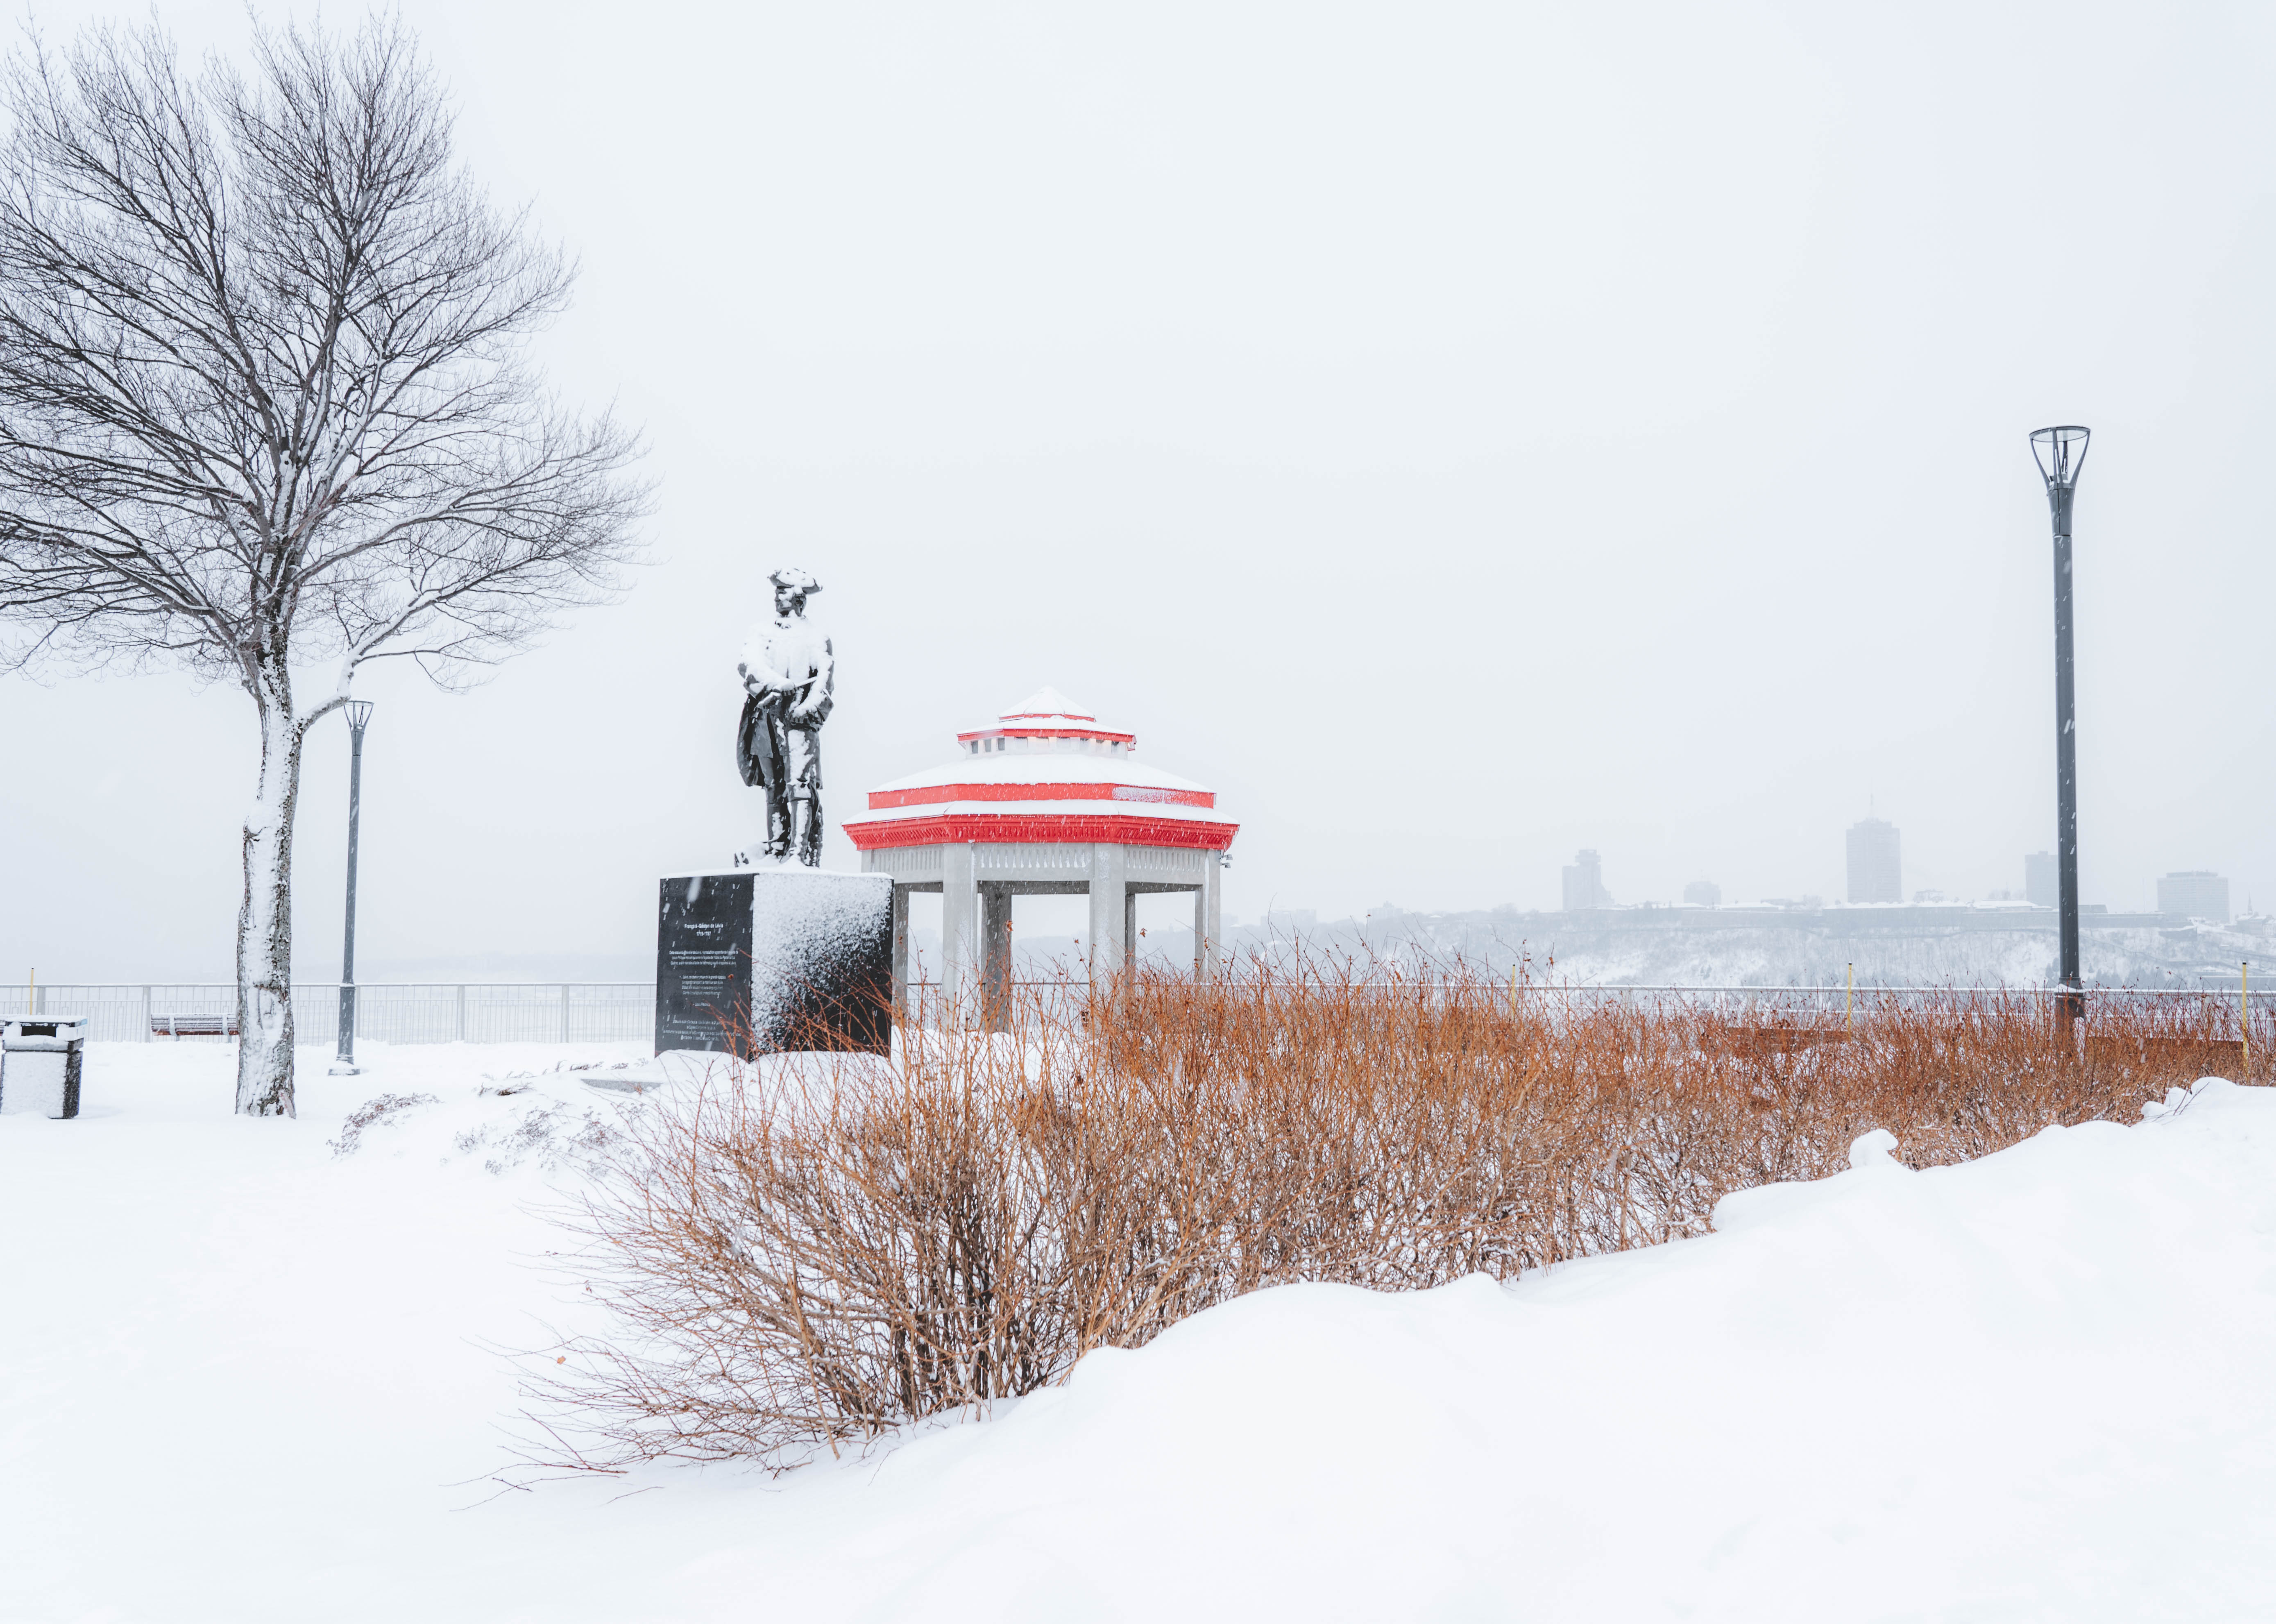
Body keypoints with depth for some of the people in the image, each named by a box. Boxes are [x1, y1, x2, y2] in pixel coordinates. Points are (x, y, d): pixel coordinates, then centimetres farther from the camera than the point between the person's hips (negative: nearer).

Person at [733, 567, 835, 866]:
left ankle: (800, 851, -21)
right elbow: (749, 664, 0)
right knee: (773, 785, 4)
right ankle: (775, 846, 8)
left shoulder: (815, 635, 10)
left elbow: (825, 674, -2)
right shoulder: (762, 631, 17)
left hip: (799, 716, -3)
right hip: (766, 715, 3)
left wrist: (810, 704, -20)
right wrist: (776, 682, -19)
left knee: (799, 782, -15)